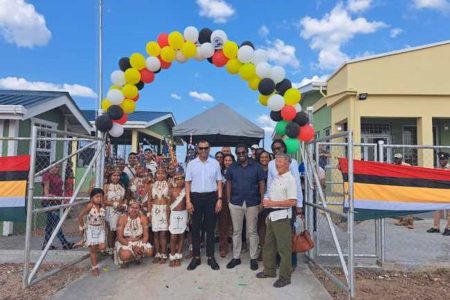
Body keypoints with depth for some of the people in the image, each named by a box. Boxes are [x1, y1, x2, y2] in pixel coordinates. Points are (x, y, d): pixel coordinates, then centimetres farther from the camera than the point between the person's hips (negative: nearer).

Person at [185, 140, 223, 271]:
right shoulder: (191, 164, 3)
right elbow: (188, 183, 3)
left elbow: (219, 182, 4)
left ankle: (210, 257, 19)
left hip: (211, 197, 0)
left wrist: (219, 199, -4)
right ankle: (196, 257, 18)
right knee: (195, 228, 6)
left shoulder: (215, 163, 3)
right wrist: (188, 201, -4)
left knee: (210, 228, 7)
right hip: (196, 197, 0)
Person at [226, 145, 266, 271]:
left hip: (252, 203, -2)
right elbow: (229, 183, 9)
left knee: (252, 231, 7)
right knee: (236, 231, 10)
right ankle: (236, 257, 21)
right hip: (235, 203, 2)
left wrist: (262, 201, -5)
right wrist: (229, 200, 1)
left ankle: (253, 258, 19)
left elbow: (262, 184, 0)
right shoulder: (232, 168, 5)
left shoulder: (256, 166, -2)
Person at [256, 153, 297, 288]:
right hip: (272, 215, 9)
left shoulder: (290, 179, -13)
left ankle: (285, 277, 15)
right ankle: (269, 270, 32)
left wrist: (272, 203, -19)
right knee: (269, 245, 17)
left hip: (282, 216, -8)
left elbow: (292, 201, -21)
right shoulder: (275, 178, 13)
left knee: (284, 247, 2)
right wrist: (267, 203, 2)